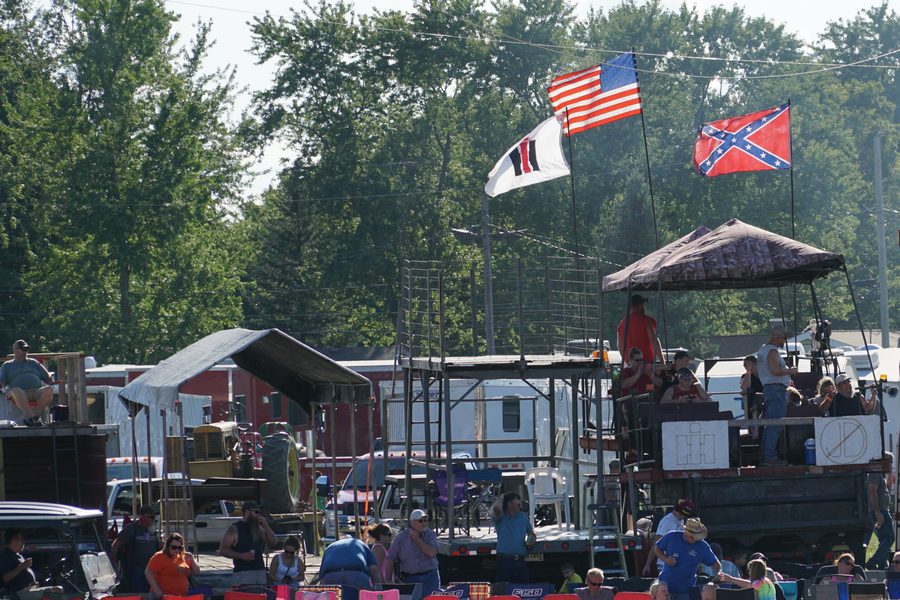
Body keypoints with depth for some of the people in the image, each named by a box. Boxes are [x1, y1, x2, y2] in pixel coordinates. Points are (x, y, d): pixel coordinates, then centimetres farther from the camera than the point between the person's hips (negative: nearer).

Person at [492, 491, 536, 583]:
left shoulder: (523, 517, 15)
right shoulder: (501, 518, 0)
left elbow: (531, 533, 26)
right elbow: (496, 508, -24)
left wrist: (531, 540, 2)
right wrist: (501, 499, -2)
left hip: (520, 561, 5)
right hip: (505, 561, -5)